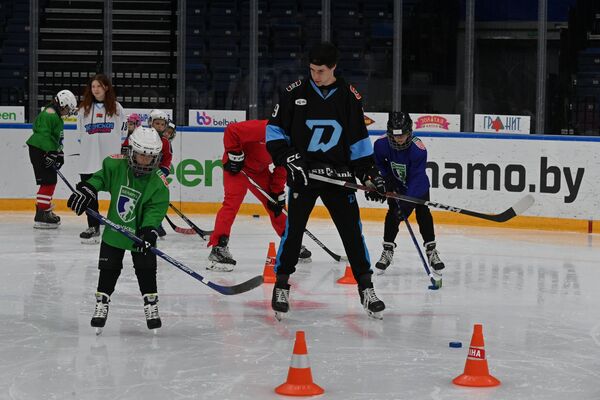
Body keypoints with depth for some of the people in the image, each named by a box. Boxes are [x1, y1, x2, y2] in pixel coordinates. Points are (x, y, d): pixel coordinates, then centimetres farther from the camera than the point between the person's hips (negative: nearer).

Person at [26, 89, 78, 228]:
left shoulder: (57, 116, 18)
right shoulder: (49, 115, -17)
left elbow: (57, 138, 26)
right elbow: (44, 135, -25)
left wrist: (59, 153, 21)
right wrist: (51, 153, -27)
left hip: (46, 151, 11)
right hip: (39, 150, -11)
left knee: (51, 181, 18)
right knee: (48, 181, -13)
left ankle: (46, 211, 31)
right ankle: (40, 216, -15)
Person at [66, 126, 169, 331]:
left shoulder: (159, 183, -19)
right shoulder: (115, 165, -14)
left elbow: (155, 210, -21)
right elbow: (100, 178, 3)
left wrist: (149, 231, -33)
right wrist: (86, 189, -12)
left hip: (141, 234, -2)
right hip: (114, 230, 2)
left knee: (146, 270, 1)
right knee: (108, 269, 7)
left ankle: (151, 306, 16)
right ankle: (101, 304, 20)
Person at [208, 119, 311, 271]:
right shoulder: (264, 128, -33)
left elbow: (281, 169, 3)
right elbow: (231, 130, -33)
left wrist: (278, 194, -1)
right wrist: (235, 155, -27)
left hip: (259, 170, 8)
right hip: (237, 166, -8)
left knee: (275, 206, 12)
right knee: (233, 201, -22)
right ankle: (218, 246, -25)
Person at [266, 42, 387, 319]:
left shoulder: (349, 96, 2)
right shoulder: (295, 92, -3)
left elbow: (359, 140, 7)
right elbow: (274, 131, 2)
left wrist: (370, 174, 1)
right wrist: (288, 157, -12)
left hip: (338, 175, 1)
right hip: (302, 174, -1)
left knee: (352, 231, -1)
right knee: (293, 229, -4)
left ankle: (366, 289, 8)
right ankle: (281, 286, 10)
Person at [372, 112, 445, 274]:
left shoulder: (418, 149, -36)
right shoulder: (381, 143, -26)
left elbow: (417, 179, -36)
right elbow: (378, 162, -3)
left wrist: (407, 204, -41)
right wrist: (387, 177, -16)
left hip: (418, 186, -2)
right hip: (396, 184, 2)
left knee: (423, 213, -9)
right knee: (393, 213, -8)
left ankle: (431, 250, 2)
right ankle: (388, 250, 3)